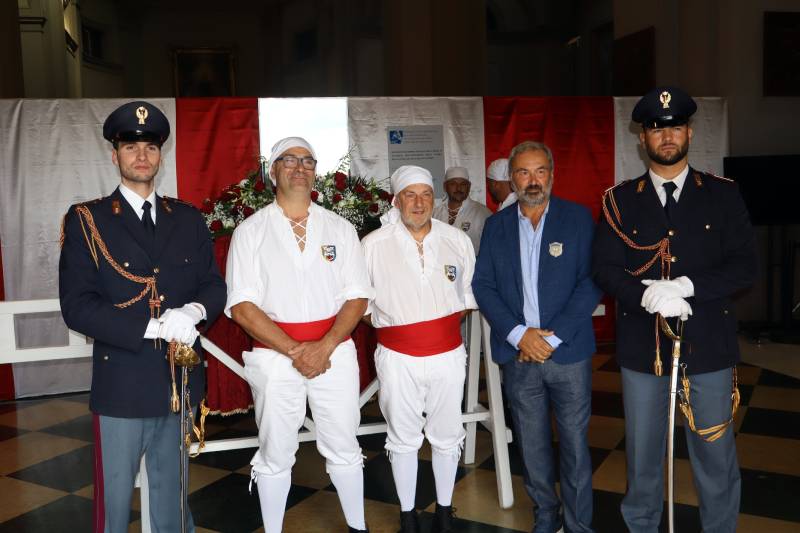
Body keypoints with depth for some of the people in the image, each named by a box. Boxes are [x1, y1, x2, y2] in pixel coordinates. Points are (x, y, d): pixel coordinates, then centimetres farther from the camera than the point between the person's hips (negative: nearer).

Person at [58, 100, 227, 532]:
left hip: (180, 379, 4)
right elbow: (76, 306, -12)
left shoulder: (188, 219, 8)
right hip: (121, 383, -3)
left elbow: (213, 285, 8)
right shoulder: (86, 221, -4)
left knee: (173, 493, 20)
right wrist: (155, 326, -22)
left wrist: (194, 311, -16)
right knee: (114, 498, 10)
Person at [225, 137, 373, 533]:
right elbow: (241, 306, -7)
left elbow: (358, 295, 1)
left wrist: (326, 346, -14)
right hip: (274, 355, -1)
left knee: (344, 449, 13)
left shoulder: (340, 228, 6)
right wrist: (294, 351, -15)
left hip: (334, 350, 2)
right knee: (275, 455, 10)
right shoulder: (250, 231, 0)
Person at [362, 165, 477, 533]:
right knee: (403, 438, 12)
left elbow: (469, 297, 10)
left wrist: (443, 323, -1)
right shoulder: (373, 245, -6)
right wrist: (392, 324, -3)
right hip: (399, 358, -2)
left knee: (446, 436, 13)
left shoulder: (458, 241, 1)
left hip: (447, 354, 2)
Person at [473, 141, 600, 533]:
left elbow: (590, 282, -6)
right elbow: (483, 285, 2)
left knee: (574, 443, 6)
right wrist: (518, 334, -11)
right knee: (531, 444, 12)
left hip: (568, 353, -2)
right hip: (518, 354, 2)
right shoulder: (496, 225, 6)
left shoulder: (578, 218, -1)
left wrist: (552, 337, -13)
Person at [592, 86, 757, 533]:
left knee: (716, 458, 10)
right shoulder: (620, 201, 4)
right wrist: (648, 296, -21)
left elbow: (745, 267, -3)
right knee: (643, 456, 14)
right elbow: (606, 270, -3)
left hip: (709, 345, 0)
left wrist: (688, 286, -19)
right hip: (642, 345, 1)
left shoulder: (723, 195, 3)